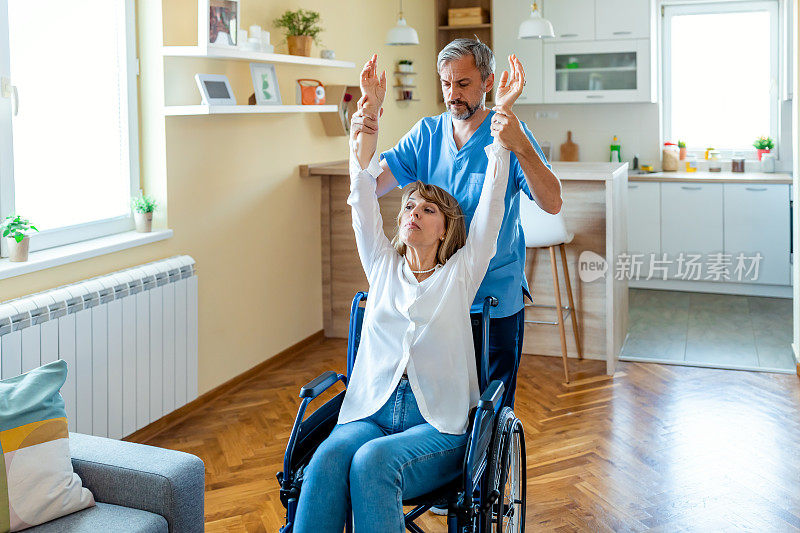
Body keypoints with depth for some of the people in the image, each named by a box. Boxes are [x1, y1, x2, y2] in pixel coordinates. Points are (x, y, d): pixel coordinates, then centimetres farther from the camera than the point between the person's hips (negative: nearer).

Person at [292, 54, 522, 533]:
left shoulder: (460, 274, 11)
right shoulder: (382, 266, 19)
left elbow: (492, 203, 7)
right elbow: (364, 191, 16)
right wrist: (370, 108, 13)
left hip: (439, 425, -2)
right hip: (369, 412, 3)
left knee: (373, 461, -34)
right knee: (329, 457, -31)